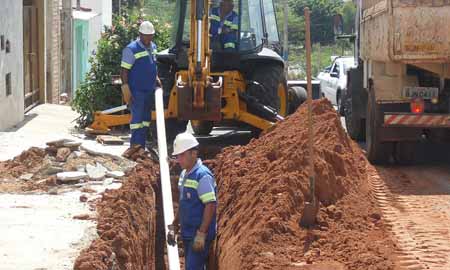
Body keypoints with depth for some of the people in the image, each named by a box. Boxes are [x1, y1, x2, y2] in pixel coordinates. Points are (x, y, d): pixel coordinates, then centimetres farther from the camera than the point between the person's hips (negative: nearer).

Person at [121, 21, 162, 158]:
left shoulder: (152, 47, 11)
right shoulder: (131, 49, -13)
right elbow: (124, 70, -14)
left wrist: (156, 79, 14)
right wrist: (126, 90, -19)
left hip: (150, 90, 8)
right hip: (137, 90, -8)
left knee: (146, 118, 10)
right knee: (137, 117, -9)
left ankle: (141, 146, 15)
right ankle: (135, 145, -8)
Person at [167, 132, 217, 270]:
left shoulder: (203, 175, -17)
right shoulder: (184, 175, 12)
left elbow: (211, 206, -21)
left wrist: (201, 234, -23)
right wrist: (173, 227, 19)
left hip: (200, 235, -9)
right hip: (187, 233, 9)